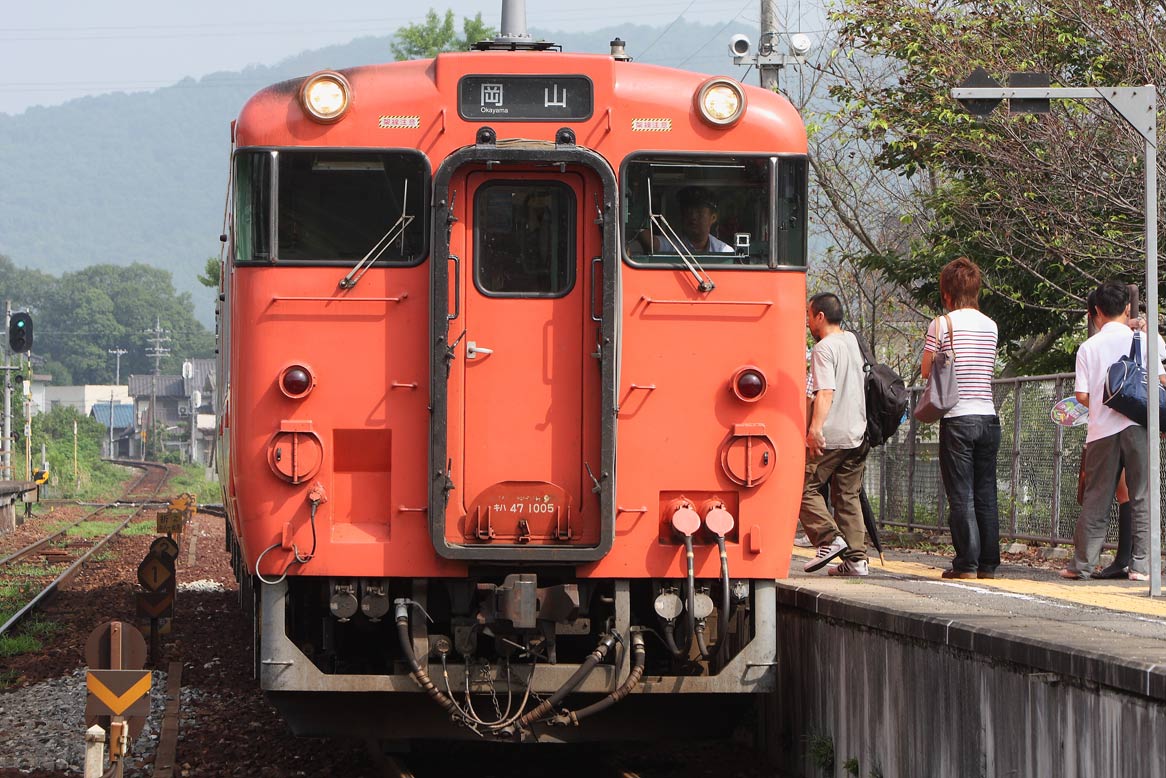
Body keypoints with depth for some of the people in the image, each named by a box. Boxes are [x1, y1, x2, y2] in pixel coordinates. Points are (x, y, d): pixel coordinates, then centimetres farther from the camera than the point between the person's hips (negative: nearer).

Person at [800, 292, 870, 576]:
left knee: (804, 486, 0)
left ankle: (830, 539, -13)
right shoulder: (852, 341, 15)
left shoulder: (824, 348, -10)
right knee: (848, 496, 9)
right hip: (857, 435, 8)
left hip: (830, 437, -8)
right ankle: (856, 558, 4)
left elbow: (825, 392, -23)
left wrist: (816, 427, -32)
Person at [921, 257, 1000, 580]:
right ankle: (988, 563, 9)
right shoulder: (990, 326, 8)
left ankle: (966, 563, -4)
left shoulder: (941, 324, -6)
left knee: (961, 495, -2)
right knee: (986, 494, 8)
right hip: (988, 416, 5)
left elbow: (926, 370, 1)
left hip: (957, 417, -5)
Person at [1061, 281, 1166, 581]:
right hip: (1138, 426, -1)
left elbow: (1082, 396, 1)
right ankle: (1140, 565, -3)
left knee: (1095, 500, 8)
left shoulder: (1089, 347, 5)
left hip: (1102, 431, 2)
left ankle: (1082, 564, 9)